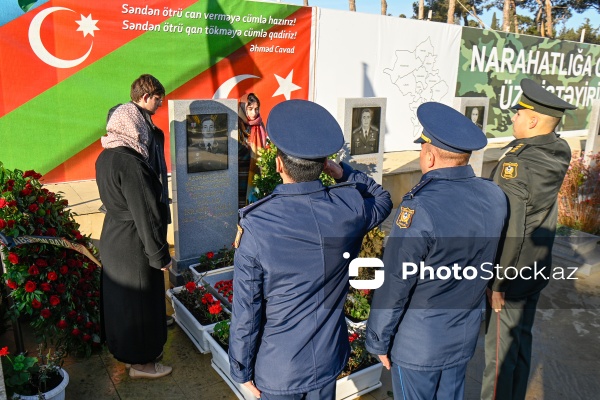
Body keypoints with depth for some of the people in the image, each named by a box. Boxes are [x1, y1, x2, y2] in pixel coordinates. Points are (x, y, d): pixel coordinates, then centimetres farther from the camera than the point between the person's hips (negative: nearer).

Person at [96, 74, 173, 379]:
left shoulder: (106, 157, 3)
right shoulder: (130, 163, -26)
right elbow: (145, 214, -24)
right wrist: (159, 255, -16)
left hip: (112, 237, 9)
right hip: (133, 244, -9)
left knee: (120, 297, 23)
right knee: (139, 302, 7)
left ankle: (122, 347, 42)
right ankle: (141, 362, 25)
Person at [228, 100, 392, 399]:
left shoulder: (254, 226, -26)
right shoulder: (351, 208, -17)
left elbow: (246, 311, -17)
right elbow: (383, 199, 9)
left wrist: (242, 370, -2)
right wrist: (343, 173, -1)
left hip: (277, 369, -3)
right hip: (329, 358, 3)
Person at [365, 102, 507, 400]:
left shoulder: (419, 209, -29)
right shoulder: (495, 197, -9)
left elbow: (394, 286, -21)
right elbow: (485, 263, 5)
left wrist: (378, 340, -8)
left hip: (418, 344, -6)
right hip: (465, 335, 6)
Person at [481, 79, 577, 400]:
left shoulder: (516, 165, -26)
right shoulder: (556, 154, -1)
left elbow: (509, 231, -25)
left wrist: (496, 282, -18)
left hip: (512, 276, -8)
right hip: (536, 270, 8)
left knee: (500, 350, 8)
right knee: (521, 339, 23)